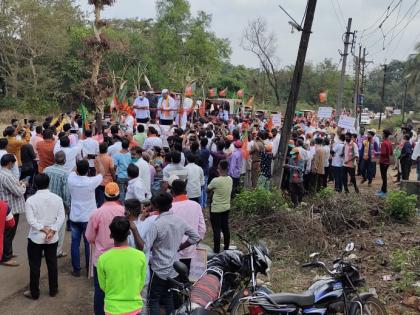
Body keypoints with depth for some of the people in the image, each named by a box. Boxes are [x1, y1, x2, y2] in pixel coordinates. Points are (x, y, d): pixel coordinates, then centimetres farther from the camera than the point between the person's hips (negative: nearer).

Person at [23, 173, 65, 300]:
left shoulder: (31, 200, -12)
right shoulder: (57, 198, -5)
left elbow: (31, 220, -17)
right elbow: (61, 218, -9)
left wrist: (44, 229, -12)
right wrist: (52, 231, -13)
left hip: (35, 238, -2)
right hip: (53, 238, 3)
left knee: (35, 265, 9)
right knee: (52, 263, 14)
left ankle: (34, 293, 18)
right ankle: (53, 290, 24)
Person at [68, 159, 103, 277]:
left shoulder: (71, 179, -11)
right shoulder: (91, 182, -19)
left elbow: (74, 171, 14)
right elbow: (101, 173, 1)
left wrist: (80, 162, 20)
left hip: (74, 217, 3)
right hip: (88, 217, -3)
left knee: (75, 243, 10)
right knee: (89, 243, 9)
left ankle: (76, 269, 16)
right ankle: (90, 268, 17)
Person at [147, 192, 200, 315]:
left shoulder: (156, 224, -21)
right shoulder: (179, 221, -2)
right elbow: (196, 237, 6)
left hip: (159, 269, -6)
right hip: (174, 268, 6)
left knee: (154, 300, 6)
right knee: (168, 297, 19)